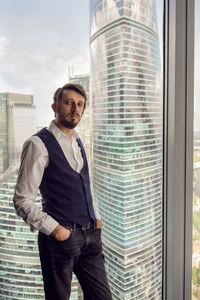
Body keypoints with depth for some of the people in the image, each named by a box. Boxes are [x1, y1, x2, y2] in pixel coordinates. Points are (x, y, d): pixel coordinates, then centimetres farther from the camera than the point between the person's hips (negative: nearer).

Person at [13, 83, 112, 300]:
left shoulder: (77, 143, 12)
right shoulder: (38, 144, -12)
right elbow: (22, 200, -13)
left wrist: (96, 217, 11)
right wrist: (53, 228, -17)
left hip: (90, 234, 7)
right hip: (61, 236, -7)